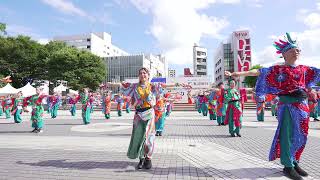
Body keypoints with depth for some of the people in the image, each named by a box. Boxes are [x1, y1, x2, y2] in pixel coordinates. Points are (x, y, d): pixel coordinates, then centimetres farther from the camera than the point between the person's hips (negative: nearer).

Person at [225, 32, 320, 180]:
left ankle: (294, 162, 25)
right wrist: (238, 73, -25)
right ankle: (288, 166, 6)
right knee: (288, 134, -4)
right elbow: (258, 72, -13)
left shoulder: (303, 69, 13)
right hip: (287, 105, -6)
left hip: (302, 105, 6)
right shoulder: (278, 69, -3)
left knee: (301, 135, 10)